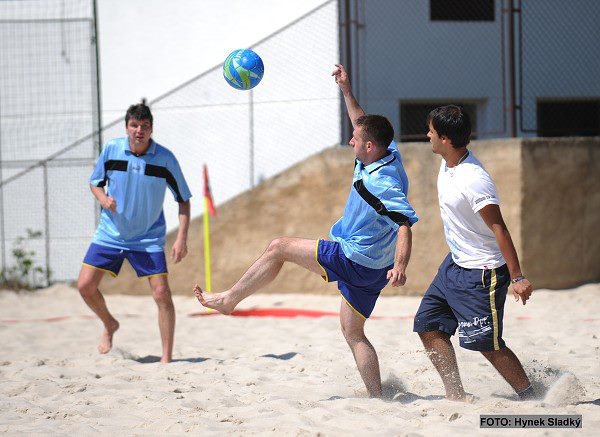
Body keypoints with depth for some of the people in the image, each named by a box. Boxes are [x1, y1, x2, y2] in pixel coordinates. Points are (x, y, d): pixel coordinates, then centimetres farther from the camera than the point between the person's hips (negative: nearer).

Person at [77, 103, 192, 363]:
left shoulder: (165, 158, -13)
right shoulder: (111, 149, -8)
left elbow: (183, 199, -4)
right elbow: (95, 182, 8)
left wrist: (182, 238, -14)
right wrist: (103, 198, -16)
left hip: (148, 238, -2)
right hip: (110, 233, 2)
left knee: (162, 294, -12)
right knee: (85, 286, -4)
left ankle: (167, 358, -2)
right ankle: (109, 325, 26)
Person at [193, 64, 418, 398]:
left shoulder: (382, 184, -26)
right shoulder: (389, 155, 1)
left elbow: (406, 224, -35)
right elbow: (366, 126, 20)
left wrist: (400, 266, -47)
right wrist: (346, 91, 17)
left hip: (353, 260, -9)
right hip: (369, 269, 9)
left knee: (279, 248, 0)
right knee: (354, 334, 15)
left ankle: (229, 299, 10)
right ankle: (377, 399, 8)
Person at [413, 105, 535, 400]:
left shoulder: (473, 181, -27)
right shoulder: (448, 165, 1)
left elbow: (498, 228, -26)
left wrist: (517, 277, -25)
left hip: (482, 273, -10)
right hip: (455, 265, 10)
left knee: (487, 344, -6)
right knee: (428, 326, 8)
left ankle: (530, 398, 8)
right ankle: (456, 398, 13)